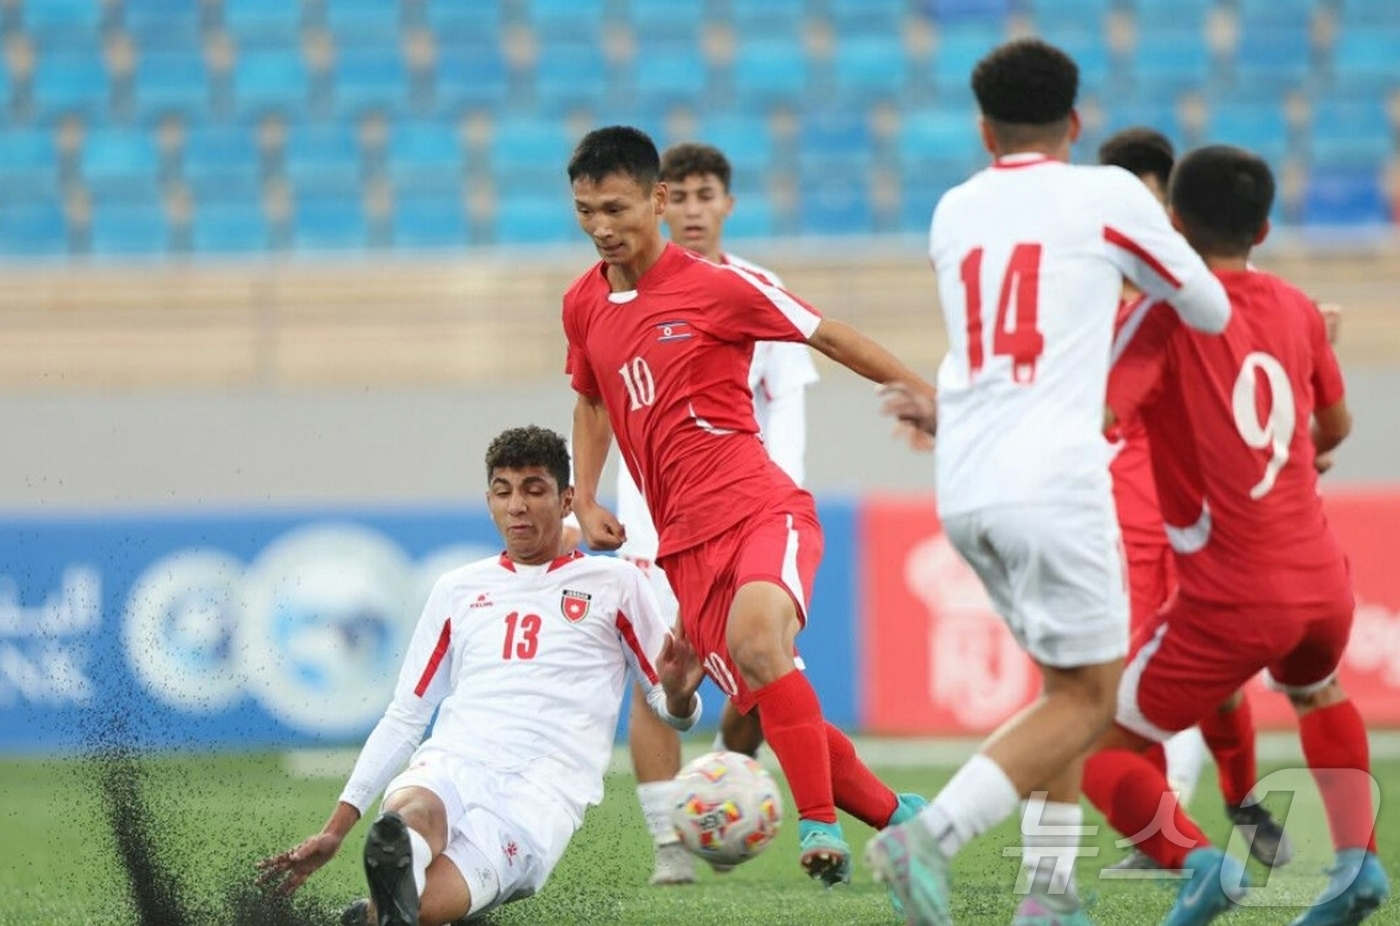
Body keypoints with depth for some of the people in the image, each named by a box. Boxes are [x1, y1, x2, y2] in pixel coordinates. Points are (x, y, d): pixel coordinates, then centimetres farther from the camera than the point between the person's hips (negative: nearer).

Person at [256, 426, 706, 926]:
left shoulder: (615, 584, 15)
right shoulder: (458, 589, 25)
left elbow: (671, 709, 16)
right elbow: (405, 716, 27)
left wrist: (678, 695, -11)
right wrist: (336, 828, 19)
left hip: (542, 786, -1)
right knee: (413, 812, -45)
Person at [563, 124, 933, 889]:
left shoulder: (716, 285, -6)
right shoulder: (583, 306, 11)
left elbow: (824, 334, 3)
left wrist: (921, 391, 7)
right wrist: (585, 502, 16)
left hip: (760, 510, -5)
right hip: (684, 542, 6)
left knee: (755, 634, -34)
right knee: (762, 703, 0)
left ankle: (820, 822, -28)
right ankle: (896, 816, 20)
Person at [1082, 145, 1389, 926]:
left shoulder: (1167, 316, -9)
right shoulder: (1296, 310, 9)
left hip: (1232, 600, -6)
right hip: (1322, 580, 6)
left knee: (1099, 751, 5)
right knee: (1319, 692, 39)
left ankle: (1195, 858, -21)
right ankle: (1358, 855, 20)